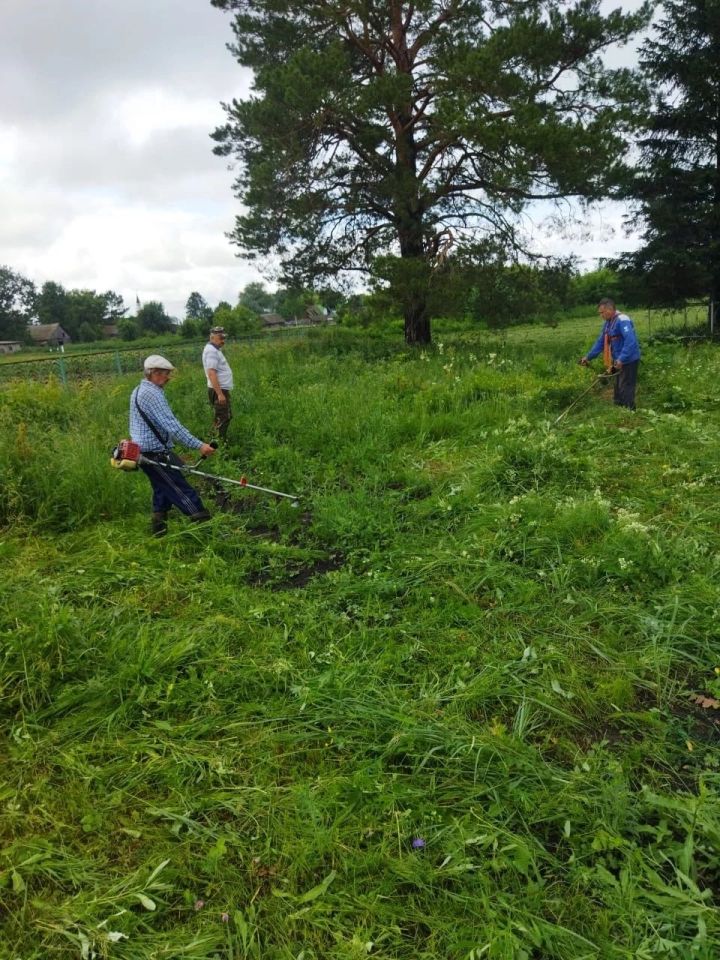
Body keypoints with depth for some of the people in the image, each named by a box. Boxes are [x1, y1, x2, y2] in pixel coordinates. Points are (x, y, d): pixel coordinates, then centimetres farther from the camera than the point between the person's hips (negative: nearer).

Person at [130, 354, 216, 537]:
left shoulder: (138, 391, 14)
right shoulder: (152, 394, -19)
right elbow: (172, 426, -26)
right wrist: (199, 445, -27)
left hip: (144, 452, 10)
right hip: (156, 455, -10)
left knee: (162, 489, 19)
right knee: (182, 491, -8)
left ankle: (158, 527, 24)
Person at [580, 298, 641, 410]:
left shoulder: (622, 320, -22)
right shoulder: (607, 323, 10)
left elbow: (630, 341, -31)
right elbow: (600, 342, 16)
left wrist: (621, 359, -36)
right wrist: (588, 357, 12)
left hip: (629, 361, -10)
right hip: (618, 362, 10)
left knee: (626, 391, -5)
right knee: (618, 392, 18)